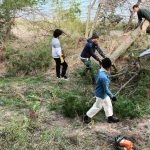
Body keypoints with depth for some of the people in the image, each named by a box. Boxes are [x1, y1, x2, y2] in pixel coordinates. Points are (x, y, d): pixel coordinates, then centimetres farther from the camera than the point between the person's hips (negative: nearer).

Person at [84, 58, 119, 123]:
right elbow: (106, 89, -30)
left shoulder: (100, 70, -12)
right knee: (97, 107, 14)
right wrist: (112, 96, -18)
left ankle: (110, 117, 42)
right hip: (101, 94, -9)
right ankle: (87, 116, 33)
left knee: (108, 104, 24)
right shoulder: (103, 77, -40)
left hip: (103, 93, 9)